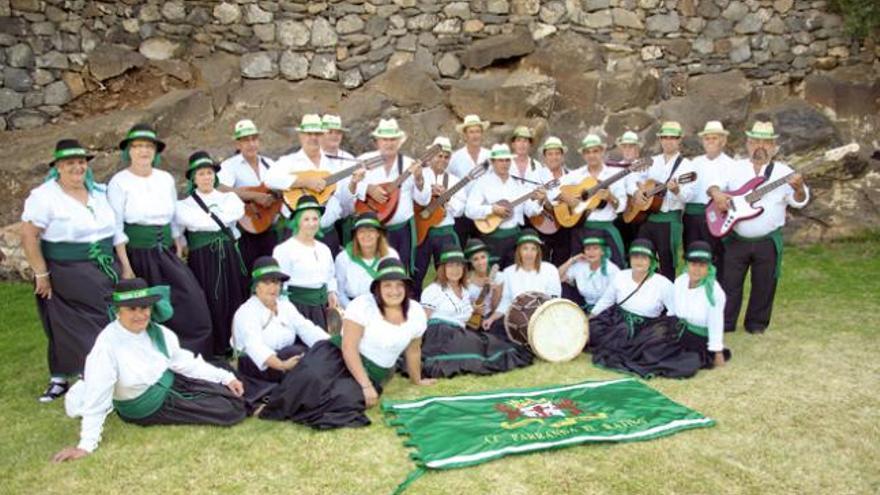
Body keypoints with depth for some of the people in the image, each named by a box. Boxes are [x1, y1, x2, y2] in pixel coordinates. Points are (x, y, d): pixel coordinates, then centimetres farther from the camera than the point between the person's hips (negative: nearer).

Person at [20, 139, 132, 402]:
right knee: (69, 328, 3)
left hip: (106, 271, 5)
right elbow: (28, 236, -11)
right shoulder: (45, 196, -9)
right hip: (67, 275, -5)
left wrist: (125, 267, 9)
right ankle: (59, 379, 17)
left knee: (112, 323, 6)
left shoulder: (98, 192, 8)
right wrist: (41, 274, -13)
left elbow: (115, 231, 12)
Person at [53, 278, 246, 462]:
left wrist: (226, 377, 1)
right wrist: (86, 445, -26)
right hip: (148, 409, -6)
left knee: (235, 402, -2)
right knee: (228, 412, -13)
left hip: (172, 384, 6)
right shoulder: (107, 345, -27)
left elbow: (186, 363, 3)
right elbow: (97, 396, -26)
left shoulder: (157, 332, -8)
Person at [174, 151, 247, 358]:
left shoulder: (228, 198, 13)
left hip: (229, 256, 3)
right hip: (202, 259, -2)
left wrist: (210, 217, -4)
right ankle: (212, 351, 5)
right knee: (208, 302, -4)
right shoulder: (184, 204, 7)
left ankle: (233, 348, 13)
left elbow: (238, 211, -6)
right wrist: (221, 221, -2)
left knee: (232, 299, 3)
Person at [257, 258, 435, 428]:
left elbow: (413, 351, 14)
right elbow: (348, 348, -20)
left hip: (372, 374, 3)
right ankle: (277, 408, -10)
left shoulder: (416, 312, -3)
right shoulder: (363, 305, -15)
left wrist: (417, 380, 25)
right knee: (312, 377, -36)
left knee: (346, 397, -31)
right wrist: (366, 386, -24)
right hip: (337, 355, -3)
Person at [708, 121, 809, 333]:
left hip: (768, 241, -1)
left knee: (764, 285, 8)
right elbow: (713, 185, 7)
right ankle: (724, 323, 16)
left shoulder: (783, 172, -1)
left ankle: (756, 323, 23)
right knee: (729, 282, 6)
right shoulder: (736, 168, 6)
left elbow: (799, 201, -7)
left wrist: (799, 188, -30)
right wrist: (717, 194, -16)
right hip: (737, 239, 1)